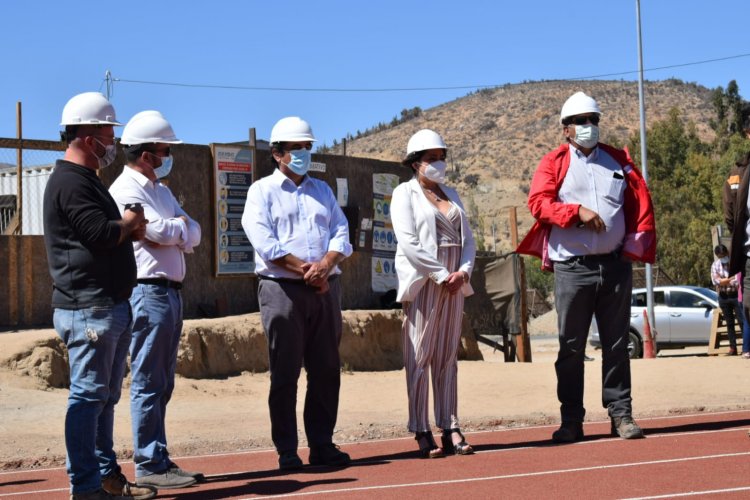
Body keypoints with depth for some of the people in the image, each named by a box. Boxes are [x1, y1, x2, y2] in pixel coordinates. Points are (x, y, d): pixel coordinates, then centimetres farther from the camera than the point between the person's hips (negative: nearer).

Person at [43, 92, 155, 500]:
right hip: (89, 309, -11)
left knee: (104, 396, 14)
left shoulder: (86, 179, 21)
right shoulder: (71, 182, -13)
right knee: (88, 396, -6)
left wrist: (127, 228, 3)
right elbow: (101, 234, -22)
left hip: (110, 306, 11)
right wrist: (129, 223, -3)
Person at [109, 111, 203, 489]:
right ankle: (149, 466, -3)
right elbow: (160, 231, -18)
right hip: (148, 291, -9)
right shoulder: (126, 190, -8)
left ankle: (158, 460, 17)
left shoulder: (160, 190, 20)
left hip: (169, 291, 9)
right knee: (148, 383, -6)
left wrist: (173, 230, -8)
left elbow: (193, 234, 12)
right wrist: (180, 225, 2)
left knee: (161, 383, 11)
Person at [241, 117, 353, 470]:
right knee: (284, 373, -2)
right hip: (282, 289, -5)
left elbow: (341, 234, 8)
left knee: (326, 370, 5)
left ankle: (322, 445, 12)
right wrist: (305, 269, -14)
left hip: (325, 290, 5)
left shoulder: (322, 190, 19)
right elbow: (264, 242, -10)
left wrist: (325, 265, -12)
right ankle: (286, 452, 2)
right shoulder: (262, 191, 3)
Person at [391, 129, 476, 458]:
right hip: (423, 282, -6)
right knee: (420, 356, -5)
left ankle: (450, 428, 6)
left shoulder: (451, 195, 19)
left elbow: (467, 238, 13)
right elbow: (409, 243, -11)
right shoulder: (405, 193, 0)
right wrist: (442, 274, -14)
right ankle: (421, 432, -4)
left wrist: (463, 271, -5)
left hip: (454, 281, 6)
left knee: (448, 356, 5)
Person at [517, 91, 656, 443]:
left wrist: (635, 246, -1)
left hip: (615, 266, 2)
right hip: (572, 268, -2)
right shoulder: (554, 163, 6)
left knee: (616, 345, 6)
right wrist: (577, 211, -19)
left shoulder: (619, 161, 14)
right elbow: (538, 202, -7)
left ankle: (621, 414, 13)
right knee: (571, 348, 1)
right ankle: (571, 421, 7)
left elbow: (642, 204, 10)